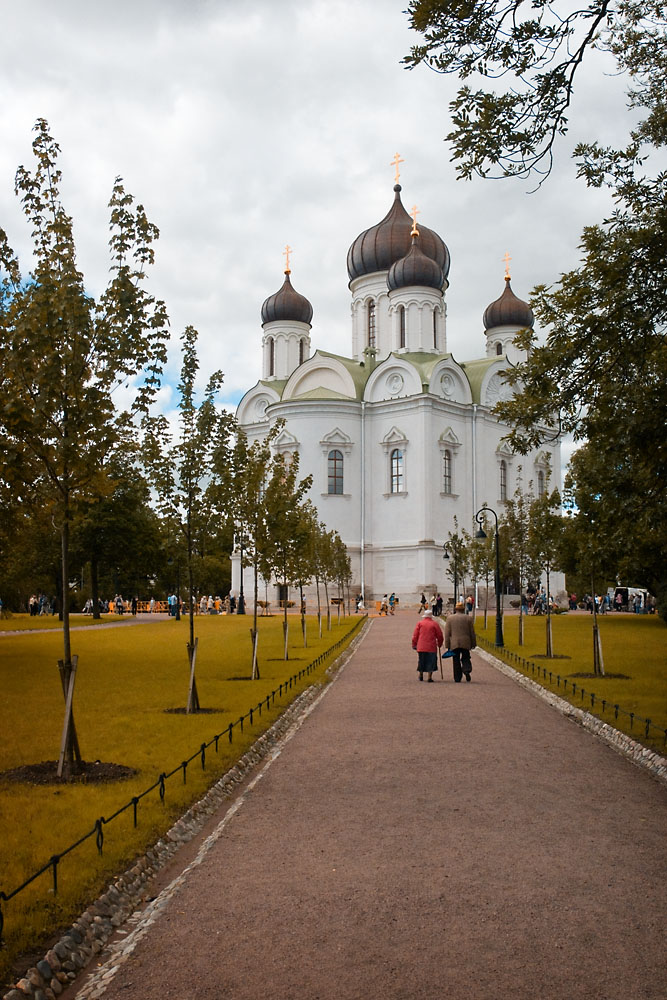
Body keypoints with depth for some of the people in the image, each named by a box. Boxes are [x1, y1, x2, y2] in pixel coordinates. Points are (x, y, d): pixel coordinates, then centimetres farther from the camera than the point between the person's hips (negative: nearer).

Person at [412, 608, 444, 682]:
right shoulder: (435, 624, -1)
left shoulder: (419, 623, 2)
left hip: (421, 647, 2)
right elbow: (440, 636, 2)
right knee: (431, 661, 3)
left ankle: (421, 676, 28)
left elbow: (415, 635, 2)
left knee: (421, 660, 17)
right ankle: (430, 677, -3)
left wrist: (414, 645, 11)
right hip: (431, 647, -2)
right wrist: (439, 644, 19)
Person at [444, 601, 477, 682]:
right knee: (466, 658, 13)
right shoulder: (468, 618, 4)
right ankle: (467, 671, -14)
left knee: (456, 661, 6)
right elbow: (472, 633, 6)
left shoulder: (450, 618, 2)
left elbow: (447, 633, -1)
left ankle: (457, 679, 4)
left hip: (454, 643, -1)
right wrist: (473, 644, 13)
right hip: (466, 643, 1)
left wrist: (448, 645, 1)